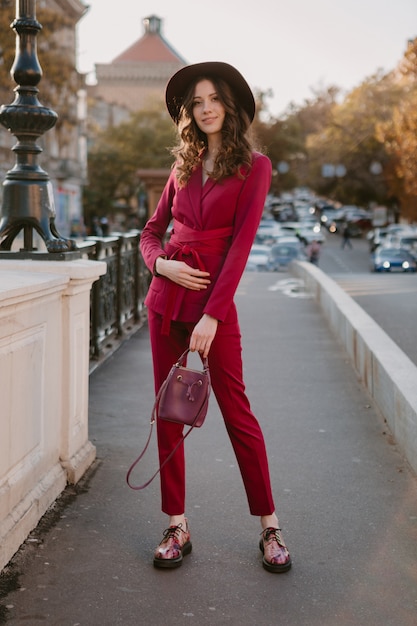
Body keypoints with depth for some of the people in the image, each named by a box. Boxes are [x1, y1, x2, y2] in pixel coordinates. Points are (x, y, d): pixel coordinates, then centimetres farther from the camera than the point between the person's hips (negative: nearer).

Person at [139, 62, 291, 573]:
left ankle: (270, 527, 13)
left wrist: (212, 316, -17)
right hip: (166, 296, 5)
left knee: (236, 411, -1)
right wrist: (160, 263, -6)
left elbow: (241, 244, -10)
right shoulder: (184, 167, 13)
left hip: (215, 298, -5)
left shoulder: (254, 167, -2)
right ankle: (176, 527, 16)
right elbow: (151, 231, 17)